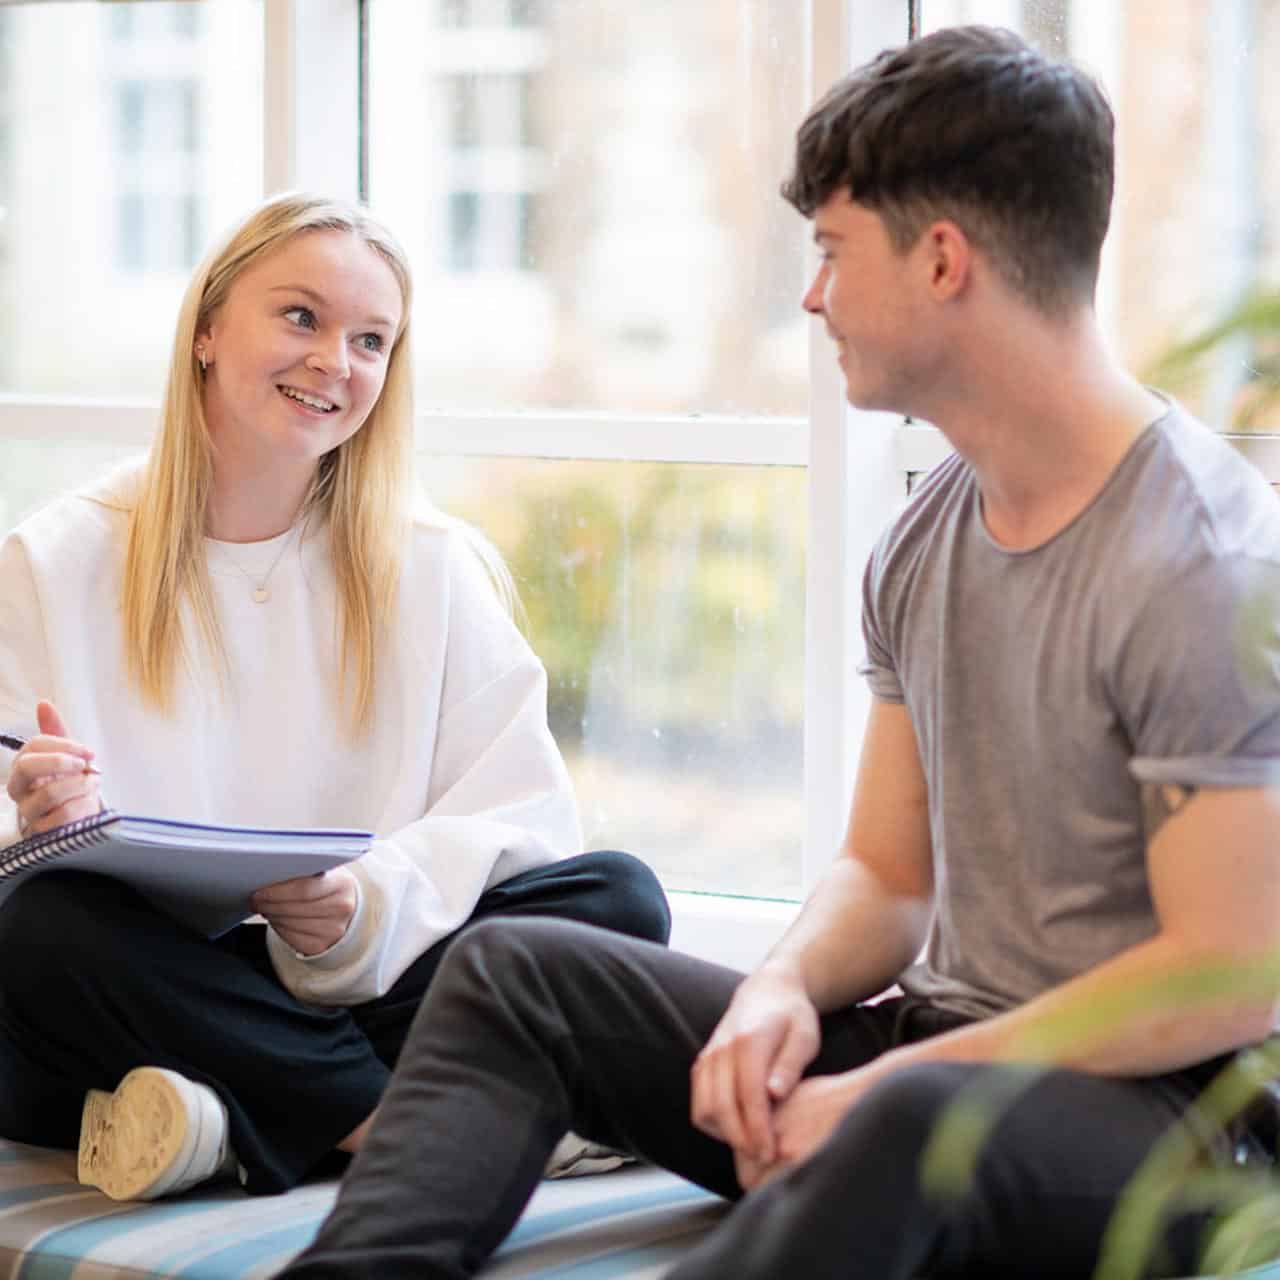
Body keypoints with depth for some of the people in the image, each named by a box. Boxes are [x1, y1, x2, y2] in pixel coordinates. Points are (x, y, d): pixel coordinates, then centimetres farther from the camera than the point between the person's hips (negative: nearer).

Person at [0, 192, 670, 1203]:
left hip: (363, 986, 2)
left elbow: (521, 816, 1)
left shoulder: (434, 568, 12)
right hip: (138, 991, -2)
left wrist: (371, 904, -19)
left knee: (621, 899, -21)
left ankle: (236, 1123, -29)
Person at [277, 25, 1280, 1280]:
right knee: (516, 970, 2)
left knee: (918, 1129, -42)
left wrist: (892, 1081, -20)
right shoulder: (923, 542, 11)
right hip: (945, 1053, 9)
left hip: (1162, 1119, -9)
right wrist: (784, 987, -9)